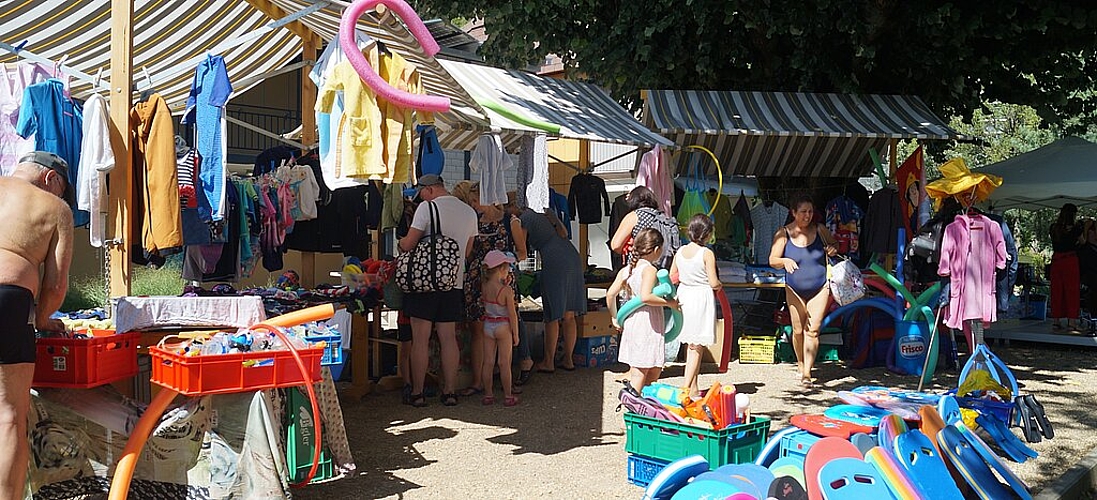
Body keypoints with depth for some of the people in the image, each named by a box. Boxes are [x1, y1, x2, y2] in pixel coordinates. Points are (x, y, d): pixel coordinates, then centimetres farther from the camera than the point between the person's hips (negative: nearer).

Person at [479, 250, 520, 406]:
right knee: (504, 363, 4)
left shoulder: (484, 286, -5)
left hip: (488, 326, 5)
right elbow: (512, 314, -14)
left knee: (488, 362, 10)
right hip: (503, 327, -4)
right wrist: (515, 334, -5)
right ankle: (508, 396, 12)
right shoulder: (506, 289, -18)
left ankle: (488, 395, 17)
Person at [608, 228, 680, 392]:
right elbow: (645, 297, -27)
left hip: (631, 322, 8)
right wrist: (669, 302, -16)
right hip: (647, 325, -8)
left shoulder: (625, 270, 9)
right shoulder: (649, 269, -14)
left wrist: (614, 317, 16)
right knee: (640, 369, -2)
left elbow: (610, 294, 6)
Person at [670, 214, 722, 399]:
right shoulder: (707, 254, -13)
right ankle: (686, 388, -5)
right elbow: (714, 283, -14)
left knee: (691, 345, 15)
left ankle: (693, 388, 21)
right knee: (697, 346, -1)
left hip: (684, 295, 6)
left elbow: (672, 277, 8)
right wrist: (719, 285, 7)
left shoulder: (680, 251, 3)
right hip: (702, 297, -6)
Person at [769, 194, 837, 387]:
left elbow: (833, 245, 16)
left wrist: (833, 250, -8)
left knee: (812, 330, -9)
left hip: (819, 289, 0)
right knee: (798, 331, 6)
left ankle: (807, 373, -9)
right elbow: (772, 260, -9)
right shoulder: (784, 233, -6)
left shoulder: (819, 230, -2)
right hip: (795, 291, 0)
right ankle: (801, 366, 28)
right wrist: (785, 261, -31)